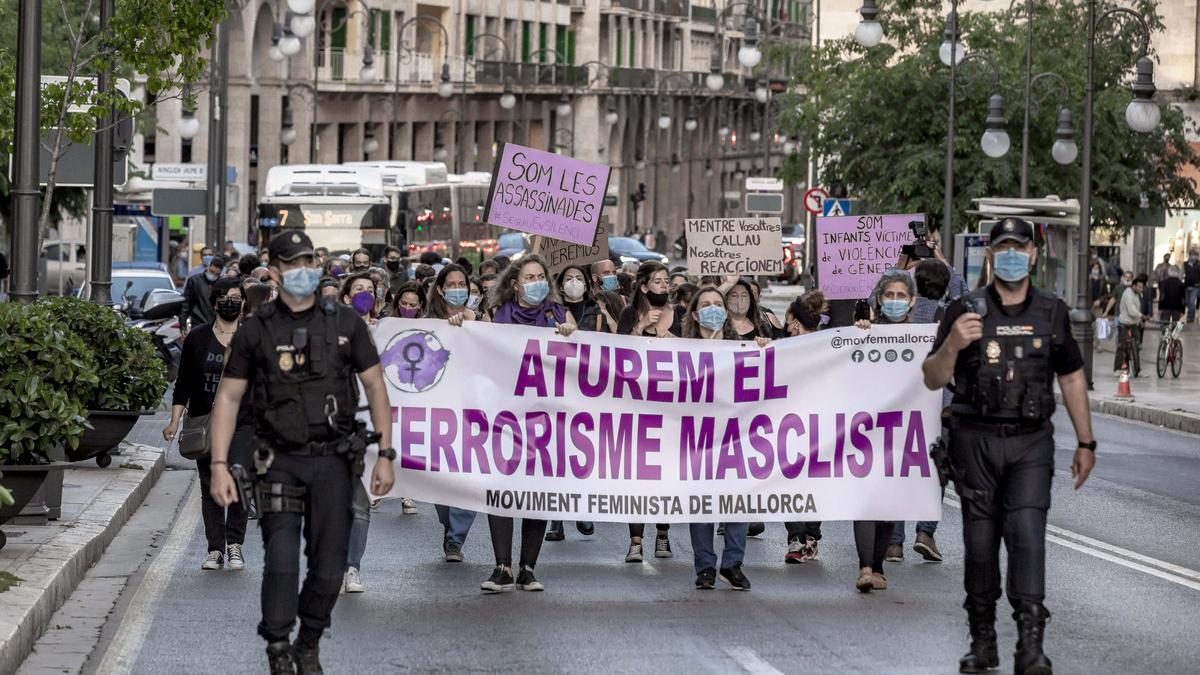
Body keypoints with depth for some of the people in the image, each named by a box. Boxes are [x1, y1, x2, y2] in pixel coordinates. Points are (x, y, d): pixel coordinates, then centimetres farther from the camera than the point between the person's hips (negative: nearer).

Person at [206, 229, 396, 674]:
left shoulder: (345, 324, 3)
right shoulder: (256, 331, 0)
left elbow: (375, 387, 8)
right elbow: (228, 397, 3)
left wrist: (385, 455, 2)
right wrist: (219, 466, -4)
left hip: (332, 460, 2)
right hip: (281, 462, -1)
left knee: (328, 567, 3)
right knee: (281, 561, -14)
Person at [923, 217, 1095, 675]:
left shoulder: (1052, 313, 5)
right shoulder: (965, 311, -1)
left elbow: (1072, 378, 15)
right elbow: (933, 381, -2)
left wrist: (1086, 443, 15)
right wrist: (952, 345, -22)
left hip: (1030, 445, 0)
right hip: (975, 442, 0)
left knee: (1026, 533, -15)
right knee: (980, 541, 5)